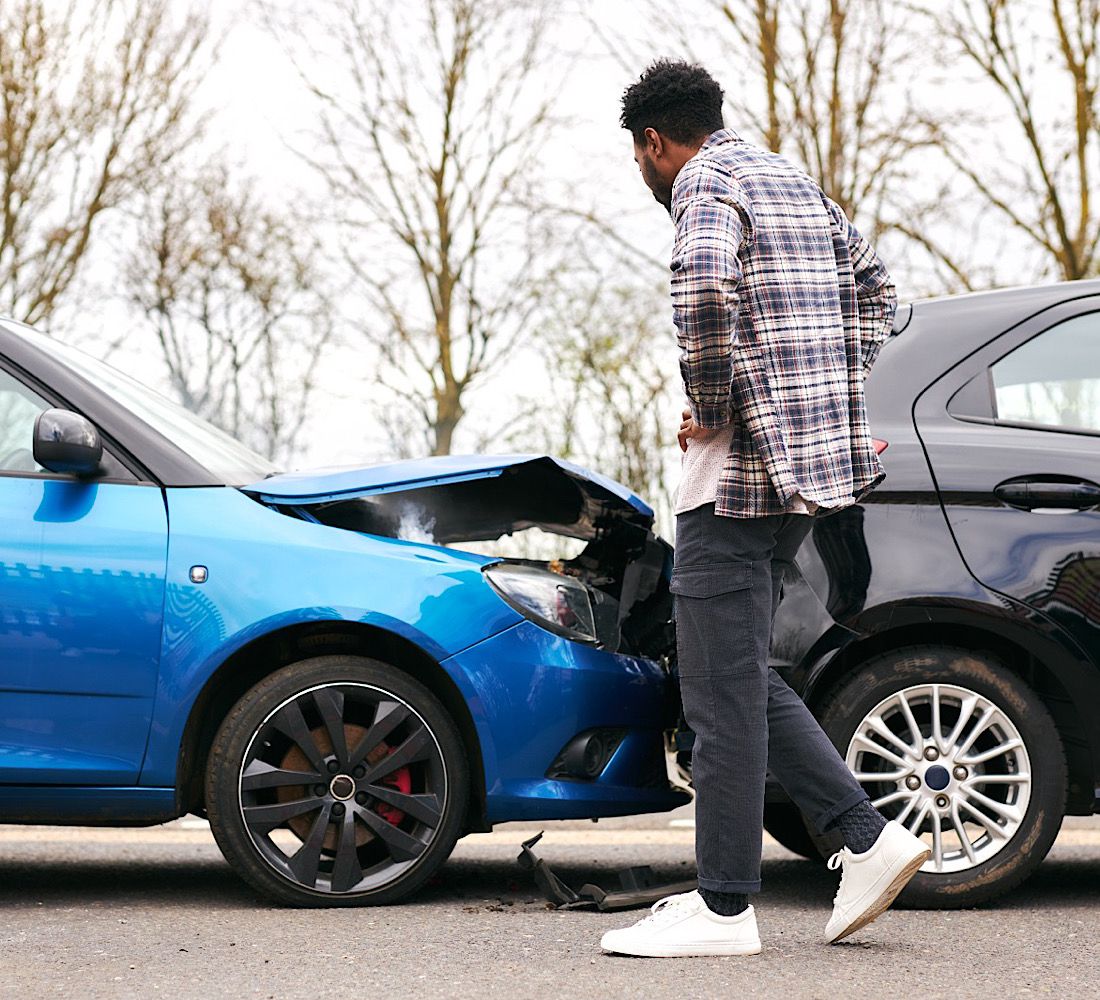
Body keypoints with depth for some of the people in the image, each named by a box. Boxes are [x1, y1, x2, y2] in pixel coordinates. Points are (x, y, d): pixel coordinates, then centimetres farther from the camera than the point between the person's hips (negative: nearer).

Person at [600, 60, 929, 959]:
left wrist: (711, 405, -15)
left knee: (722, 688, -4)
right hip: (815, 463, 9)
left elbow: (704, 287, -28)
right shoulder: (794, 180, 21)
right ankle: (867, 838, 12)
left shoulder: (703, 181, -8)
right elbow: (873, 289, 27)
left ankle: (724, 908, 1)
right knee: (738, 675, 16)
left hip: (742, 466, -9)